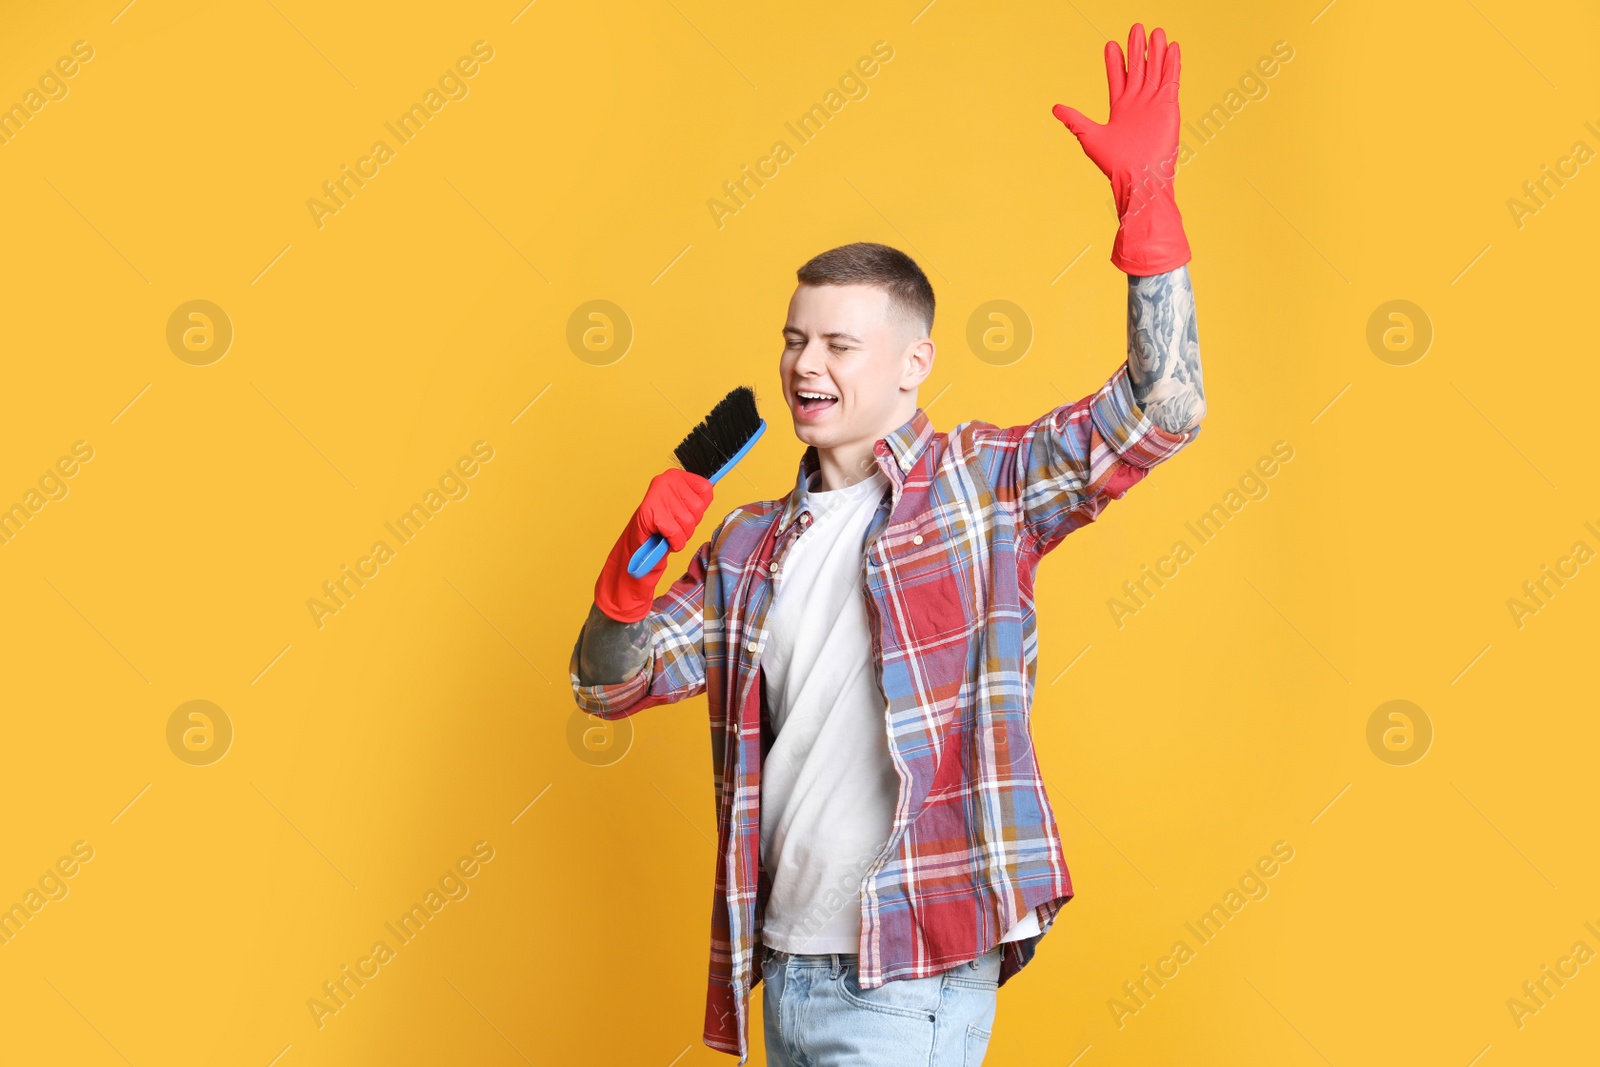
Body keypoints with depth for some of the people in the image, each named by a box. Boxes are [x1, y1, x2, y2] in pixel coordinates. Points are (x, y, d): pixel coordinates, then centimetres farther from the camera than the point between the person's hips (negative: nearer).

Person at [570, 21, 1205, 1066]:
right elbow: (605, 686, 10)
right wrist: (635, 561, -9)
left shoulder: (980, 485, -3)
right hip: (783, 969, 6)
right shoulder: (751, 545, 11)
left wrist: (1146, 195, -20)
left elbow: (1163, 408, -14)